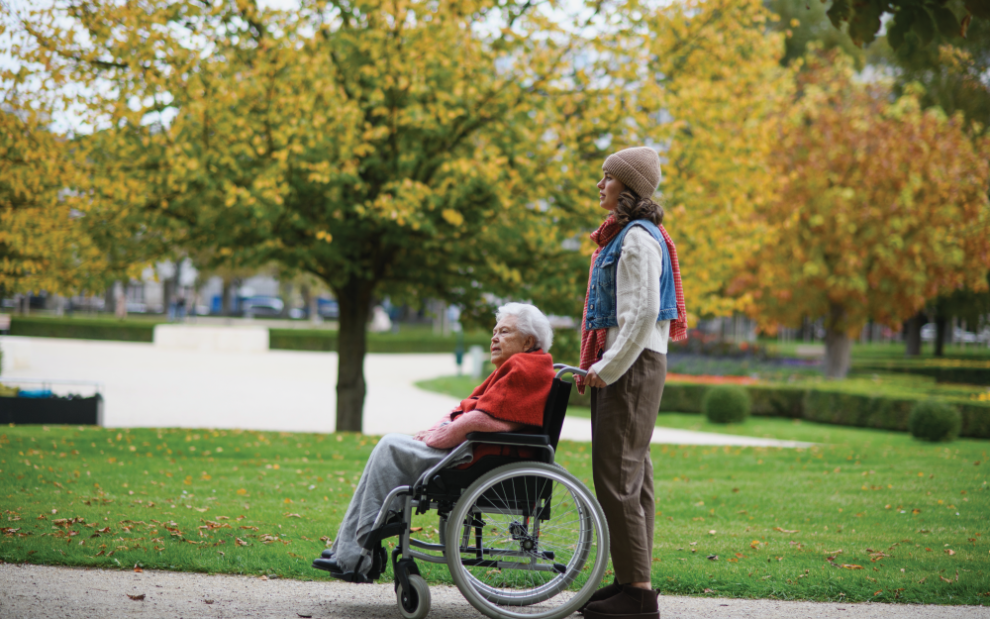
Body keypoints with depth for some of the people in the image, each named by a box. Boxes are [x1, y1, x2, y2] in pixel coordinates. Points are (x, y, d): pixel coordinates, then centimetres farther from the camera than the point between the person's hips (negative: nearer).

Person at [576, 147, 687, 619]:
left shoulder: (638, 239, -14)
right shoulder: (620, 237, 20)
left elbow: (643, 314, -21)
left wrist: (608, 369, -18)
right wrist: (598, 367, 18)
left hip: (633, 367, -11)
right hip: (620, 366, 11)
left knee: (617, 477, -12)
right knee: (631, 477, 11)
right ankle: (631, 580, 16)